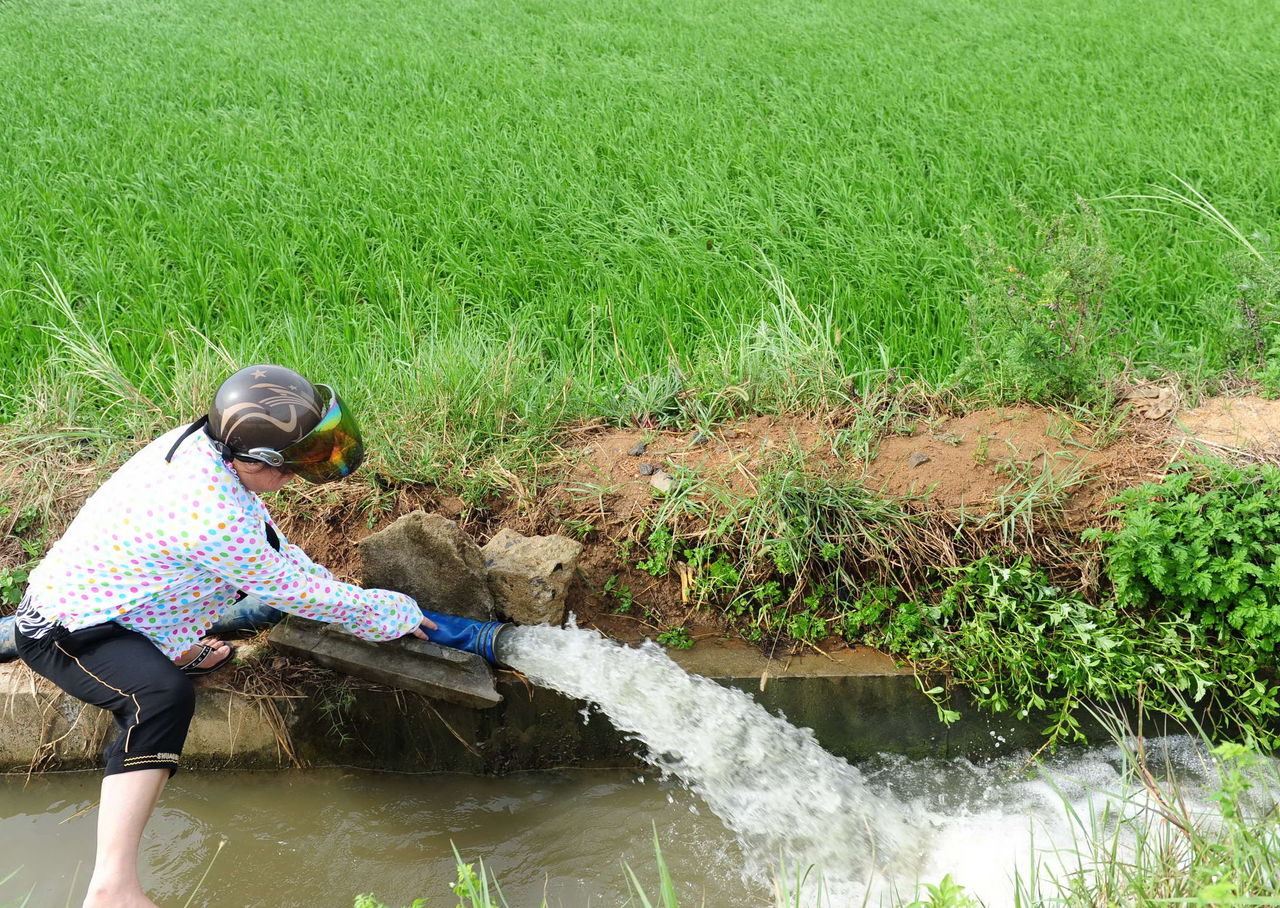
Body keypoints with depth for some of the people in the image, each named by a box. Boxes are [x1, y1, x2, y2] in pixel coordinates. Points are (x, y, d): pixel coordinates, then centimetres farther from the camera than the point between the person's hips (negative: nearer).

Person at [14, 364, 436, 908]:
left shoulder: (197, 441, -8)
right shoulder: (216, 519, -34)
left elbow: (273, 548, 10)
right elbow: (308, 597, -21)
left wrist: (332, 593, 7)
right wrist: (398, 614, -7)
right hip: (60, 632, -10)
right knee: (163, 695, -38)